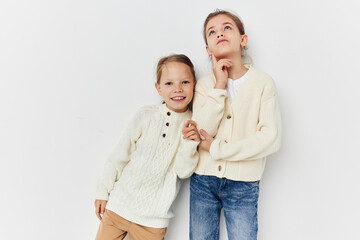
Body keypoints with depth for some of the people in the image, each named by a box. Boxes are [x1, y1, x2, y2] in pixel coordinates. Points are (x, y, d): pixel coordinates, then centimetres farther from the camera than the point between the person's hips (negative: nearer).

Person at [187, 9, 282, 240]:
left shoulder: (263, 82, -5)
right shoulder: (205, 84, 2)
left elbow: (271, 138, -13)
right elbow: (200, 133, -12)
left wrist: (216, 149, -12)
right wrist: (219, 86, -14)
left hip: (243, 186, -2)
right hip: (203, 181, 2)